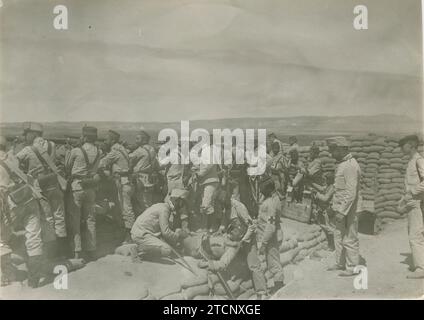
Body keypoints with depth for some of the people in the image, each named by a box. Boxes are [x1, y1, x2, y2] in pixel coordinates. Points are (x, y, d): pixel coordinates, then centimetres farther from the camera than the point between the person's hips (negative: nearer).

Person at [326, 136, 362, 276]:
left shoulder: (350, 166, -19)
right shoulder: (341, 163, 13)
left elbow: (351, 192, -24)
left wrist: (342, 211, -24)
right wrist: (334, 204, 20)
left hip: (348, 208, -10)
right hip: (340, 207, 10)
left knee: (349, 239, 2)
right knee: (338, 236, 18)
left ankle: (352, 267, 15)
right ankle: (340, 263, 30)